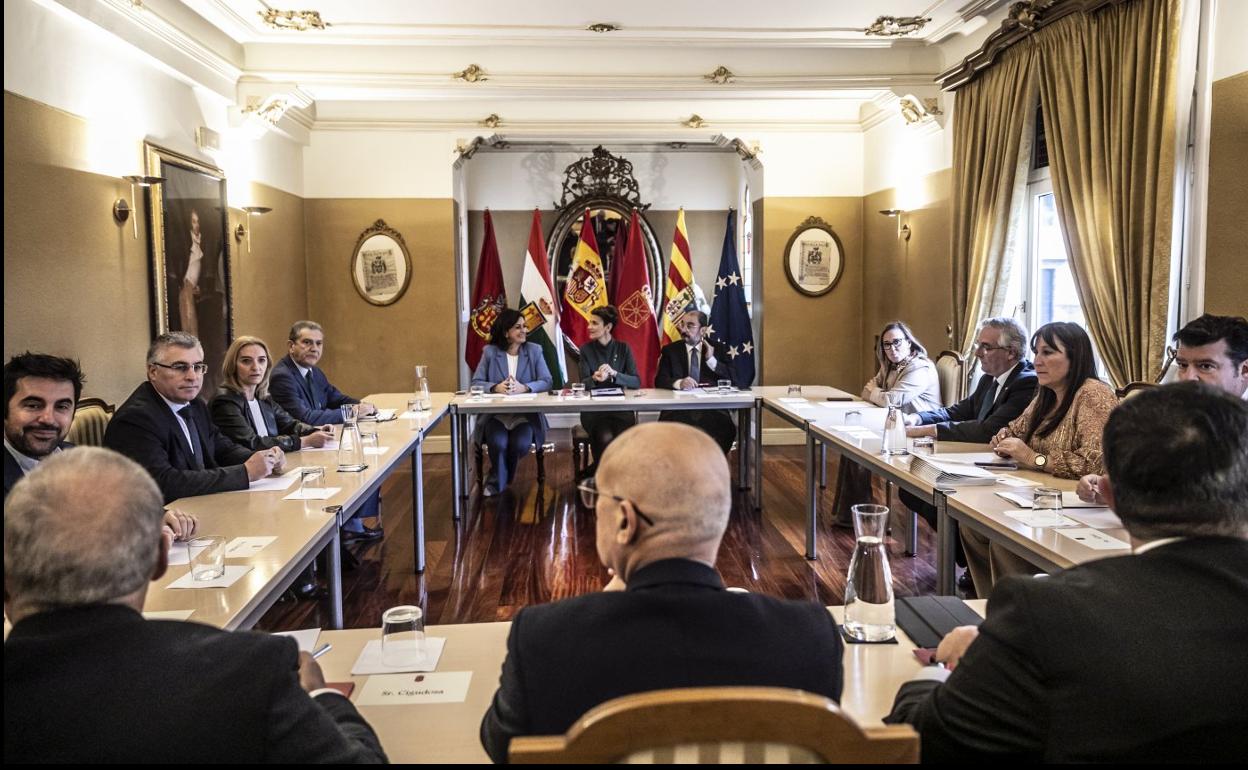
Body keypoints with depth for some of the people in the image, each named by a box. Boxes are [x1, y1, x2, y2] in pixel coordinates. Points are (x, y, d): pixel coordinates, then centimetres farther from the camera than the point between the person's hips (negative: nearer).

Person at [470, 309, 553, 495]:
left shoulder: (534, 350, 3)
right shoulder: (489, 351, 3)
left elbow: (547, 381, -4)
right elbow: (476, 382, 1)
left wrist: (524, 388, -22)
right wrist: (496, 387, -20)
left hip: (526, 414, 0)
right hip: (495, 413, 0)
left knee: (520, 444, -27)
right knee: (498, 443, -29)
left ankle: (498, 479, 5)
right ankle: (498, 481, 3)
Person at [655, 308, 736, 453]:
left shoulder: (718, 349, 13)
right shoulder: (670, 350, 12)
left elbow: (732, 380, 6)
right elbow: (660, 381, 1)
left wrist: (711, 360, -6)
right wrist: (679, 383, -20)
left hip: (712, 407, 0)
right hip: (678, 407, 0)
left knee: (726, 430, -31)